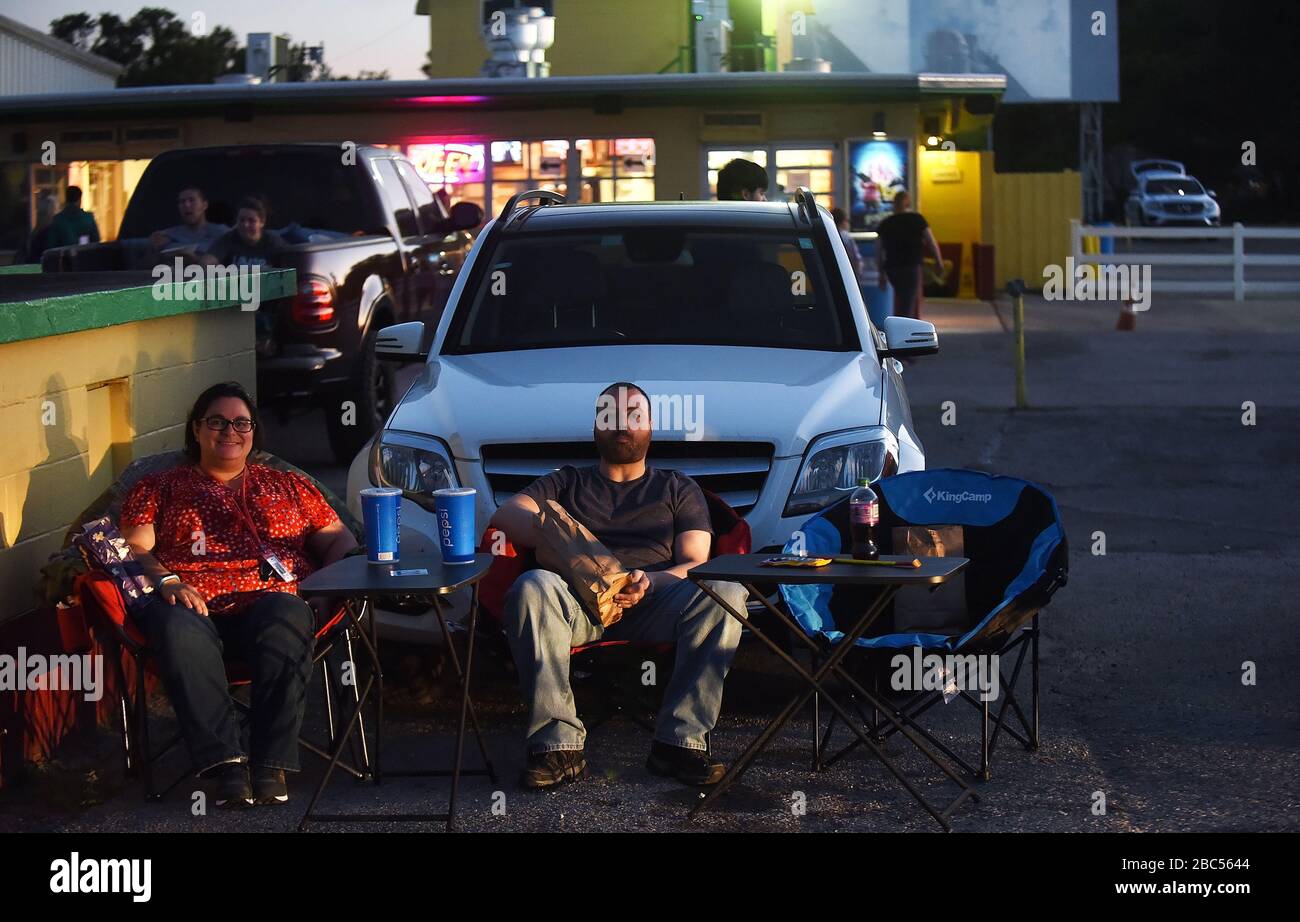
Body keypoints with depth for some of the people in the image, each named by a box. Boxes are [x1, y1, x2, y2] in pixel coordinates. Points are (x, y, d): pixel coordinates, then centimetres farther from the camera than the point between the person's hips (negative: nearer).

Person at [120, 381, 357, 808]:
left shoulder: (288, 485, 31)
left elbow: (337, 537, 24)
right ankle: (227, 764, -42)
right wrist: (166, 581, -10)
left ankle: (271, 764, -40)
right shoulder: (160, 489, 26)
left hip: (272, 600, 1)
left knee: (285, 618, -39)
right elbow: (134, 548, 12)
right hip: (194, 606, -1)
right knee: (176, 628, -40)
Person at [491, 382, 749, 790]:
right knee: (532, 588, -37)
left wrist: (649, 583, -10)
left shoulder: (678, 489, 30)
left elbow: (695, 564, 14)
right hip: (580, 599, 0)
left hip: (654, 603, 0)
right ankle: (558, 744, -39)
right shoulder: (567, 482, 31)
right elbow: (504, 515, 11)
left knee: (725, 594, -32)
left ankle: (680, 739, -34)